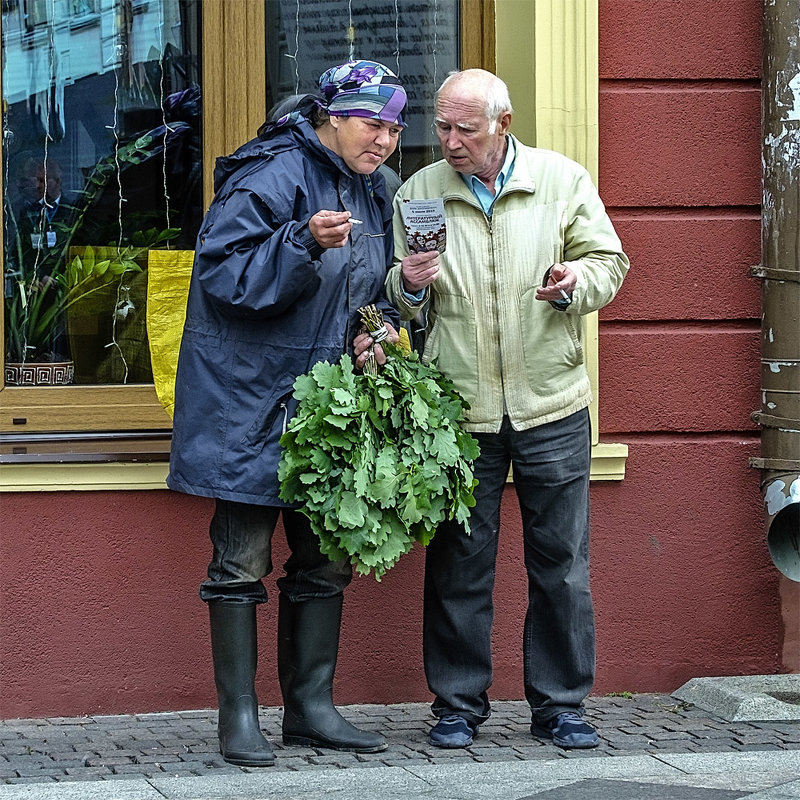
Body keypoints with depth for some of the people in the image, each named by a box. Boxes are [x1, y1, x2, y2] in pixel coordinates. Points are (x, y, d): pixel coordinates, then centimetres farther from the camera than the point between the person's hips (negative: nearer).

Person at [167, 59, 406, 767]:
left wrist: (371, 335, 1)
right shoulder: (271, 177, -15)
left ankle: (311, 705, 19)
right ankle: (239, 714, 3)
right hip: (250, 397, -8)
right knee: (242, 561, -3)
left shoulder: (370, 193, 11)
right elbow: (223, 271, -21)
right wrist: (306, 244, -33)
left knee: (325, 558, 10)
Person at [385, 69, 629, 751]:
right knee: (459, 561, 3)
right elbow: (399, 303, 12)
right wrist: (408, 285, -10)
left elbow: (608, 262, 6)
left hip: (551, 406, 0)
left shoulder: (563, 180, 3)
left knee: (561, 561, 3)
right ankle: (459, 703, 14)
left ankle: (561, 703, 14)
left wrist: (576, 282, -14)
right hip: (458, 408, 1)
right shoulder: (418, 194, 6)